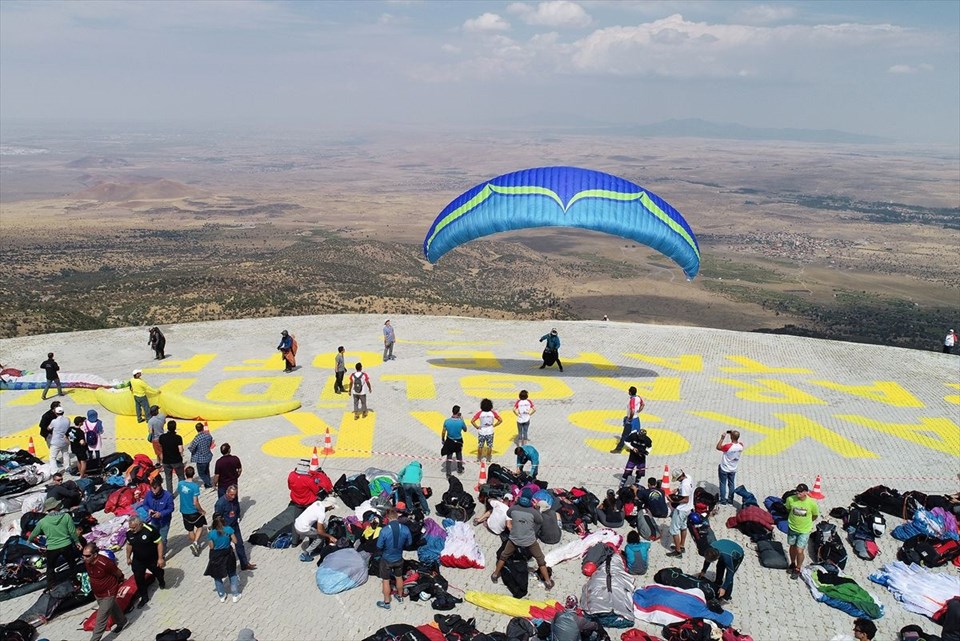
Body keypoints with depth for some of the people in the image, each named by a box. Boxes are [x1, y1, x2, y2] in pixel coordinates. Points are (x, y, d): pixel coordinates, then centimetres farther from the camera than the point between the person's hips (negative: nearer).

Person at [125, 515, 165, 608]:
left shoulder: (150, 530, -31)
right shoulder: (129, 532, -14)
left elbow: (159, 543, -23)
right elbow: (129, 545, 5)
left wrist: (160, 558, -22)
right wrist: (128, 557, 13)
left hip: (153, 559, -3)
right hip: (137, 561, 3)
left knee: (158, 573, 21)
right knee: (138, 578, 5)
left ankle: (161, 582, 55)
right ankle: (144, 597, 26)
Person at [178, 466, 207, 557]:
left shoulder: (180, 484, -9)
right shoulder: (195, 486, -25)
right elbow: (195, 503, -24)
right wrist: (202, 511, -8)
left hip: (184, 511, 5)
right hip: (194, 512, -5)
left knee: (190, 530, 20)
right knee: (200, 526, 19)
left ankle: (195, 545, 34)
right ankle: (195, 542, 1)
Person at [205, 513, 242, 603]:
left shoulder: (211, 534, -21)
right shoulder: (228, 529, -18)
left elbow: (211, 547, -10)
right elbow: (235, 541, -11)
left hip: (216, 557, -1)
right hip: (228, 555, 2)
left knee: (217, 577, 21)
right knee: (232, 574, 21)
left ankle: (222, 596, 32)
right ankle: (236, 595, 25)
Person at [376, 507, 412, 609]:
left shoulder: (384, 530, -30)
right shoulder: (405, 529, -20)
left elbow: (379, 546, -19)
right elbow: (409, 543, -4)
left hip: (386, 559, -3)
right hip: (399, 558, 3)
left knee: (386, 581, 17)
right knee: (399, 577, 26)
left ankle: (386, 603, 32)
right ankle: (400, 597, 46)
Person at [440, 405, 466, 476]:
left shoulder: (447, 421, -18)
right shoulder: (461, 422, -22)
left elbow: (443, 432, -6)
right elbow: (465, 429, -2)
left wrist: (442, 439, 11)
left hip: (449, 441, 0)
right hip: (458, 441, 0)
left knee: (449, 457, 13)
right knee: (459, 456, 23)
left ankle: (448, 472, 12)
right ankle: (460, 470, 39)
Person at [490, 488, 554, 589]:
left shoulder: (513, 509, -15)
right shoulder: (533, 512, -22)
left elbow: (508, 514, 9)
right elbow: (541, 522, -2)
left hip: (514, 539, 2)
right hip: (529, 541, -2)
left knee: (503, 556, 26)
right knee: (540, 559, 17)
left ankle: (495, 575, 39)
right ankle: (548, 582, 23)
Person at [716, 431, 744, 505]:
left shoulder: (728, 446, -32)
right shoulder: (741, 446, -16)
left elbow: (718, 447, -17)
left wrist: (722, 438, -16)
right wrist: (734, 433, -1)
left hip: (724, 469, -5)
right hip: (733, 469, 5)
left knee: (723, 484, 11)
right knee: (731, 485, 17)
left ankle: (723, 500, 17)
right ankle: (730, 501, 26)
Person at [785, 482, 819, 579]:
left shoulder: (812, 503, -25)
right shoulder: (790, 499, -21)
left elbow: (815, 516, -3)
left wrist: (807, 522, 7)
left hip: (804, 530, -2)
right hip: (792, 528, 2)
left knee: (799, 551, -2)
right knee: (793, 547, 21)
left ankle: (797, 569, 23)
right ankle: (792, 564, 47)